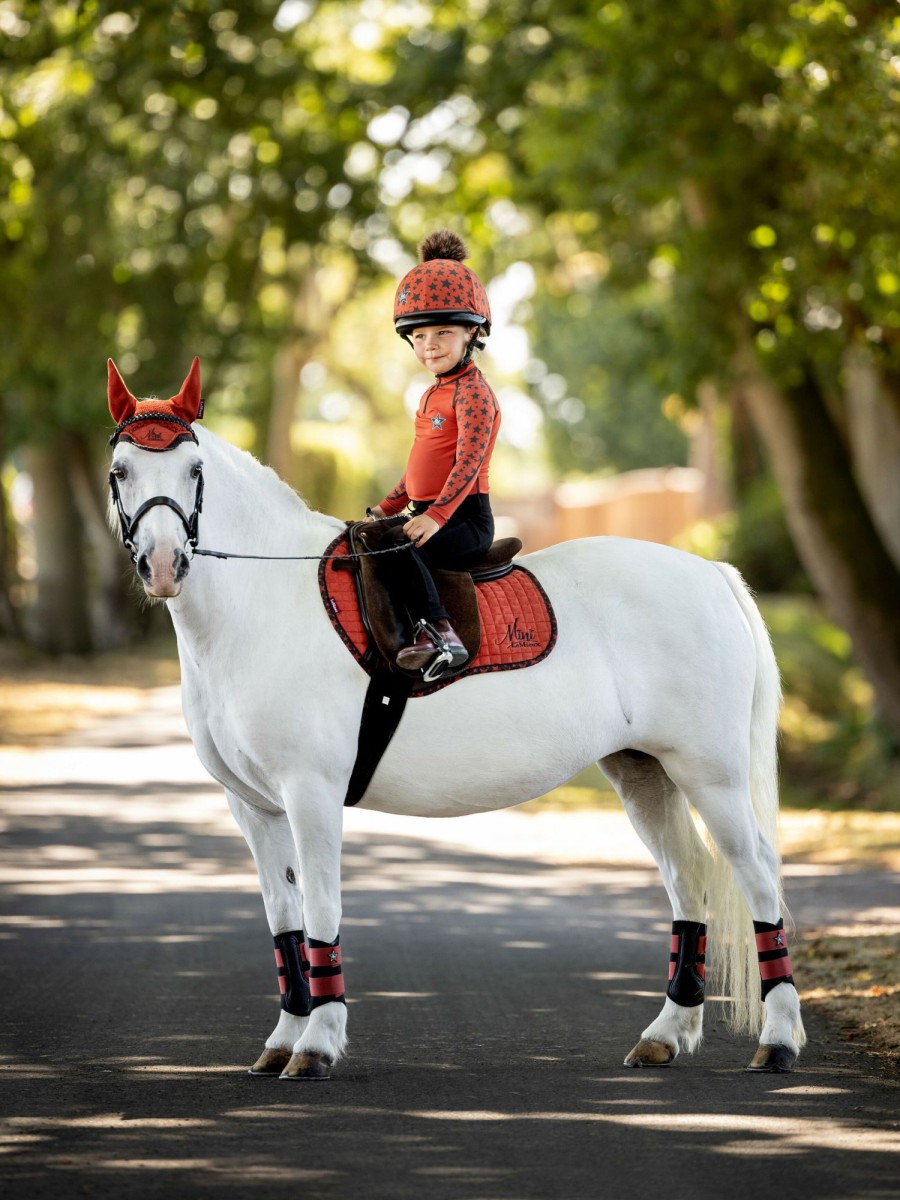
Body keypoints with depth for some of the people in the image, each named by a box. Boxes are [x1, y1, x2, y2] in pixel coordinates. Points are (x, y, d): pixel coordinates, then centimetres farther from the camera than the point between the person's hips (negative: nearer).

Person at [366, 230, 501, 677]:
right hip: (427, 513, 10)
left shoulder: (472, 392, -10)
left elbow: (468, 461, -22)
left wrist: (437, 514, -33)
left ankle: (439, 635, -40)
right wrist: (386, 507, 22)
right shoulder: (432, 395, 21)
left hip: (465, 518, -10)